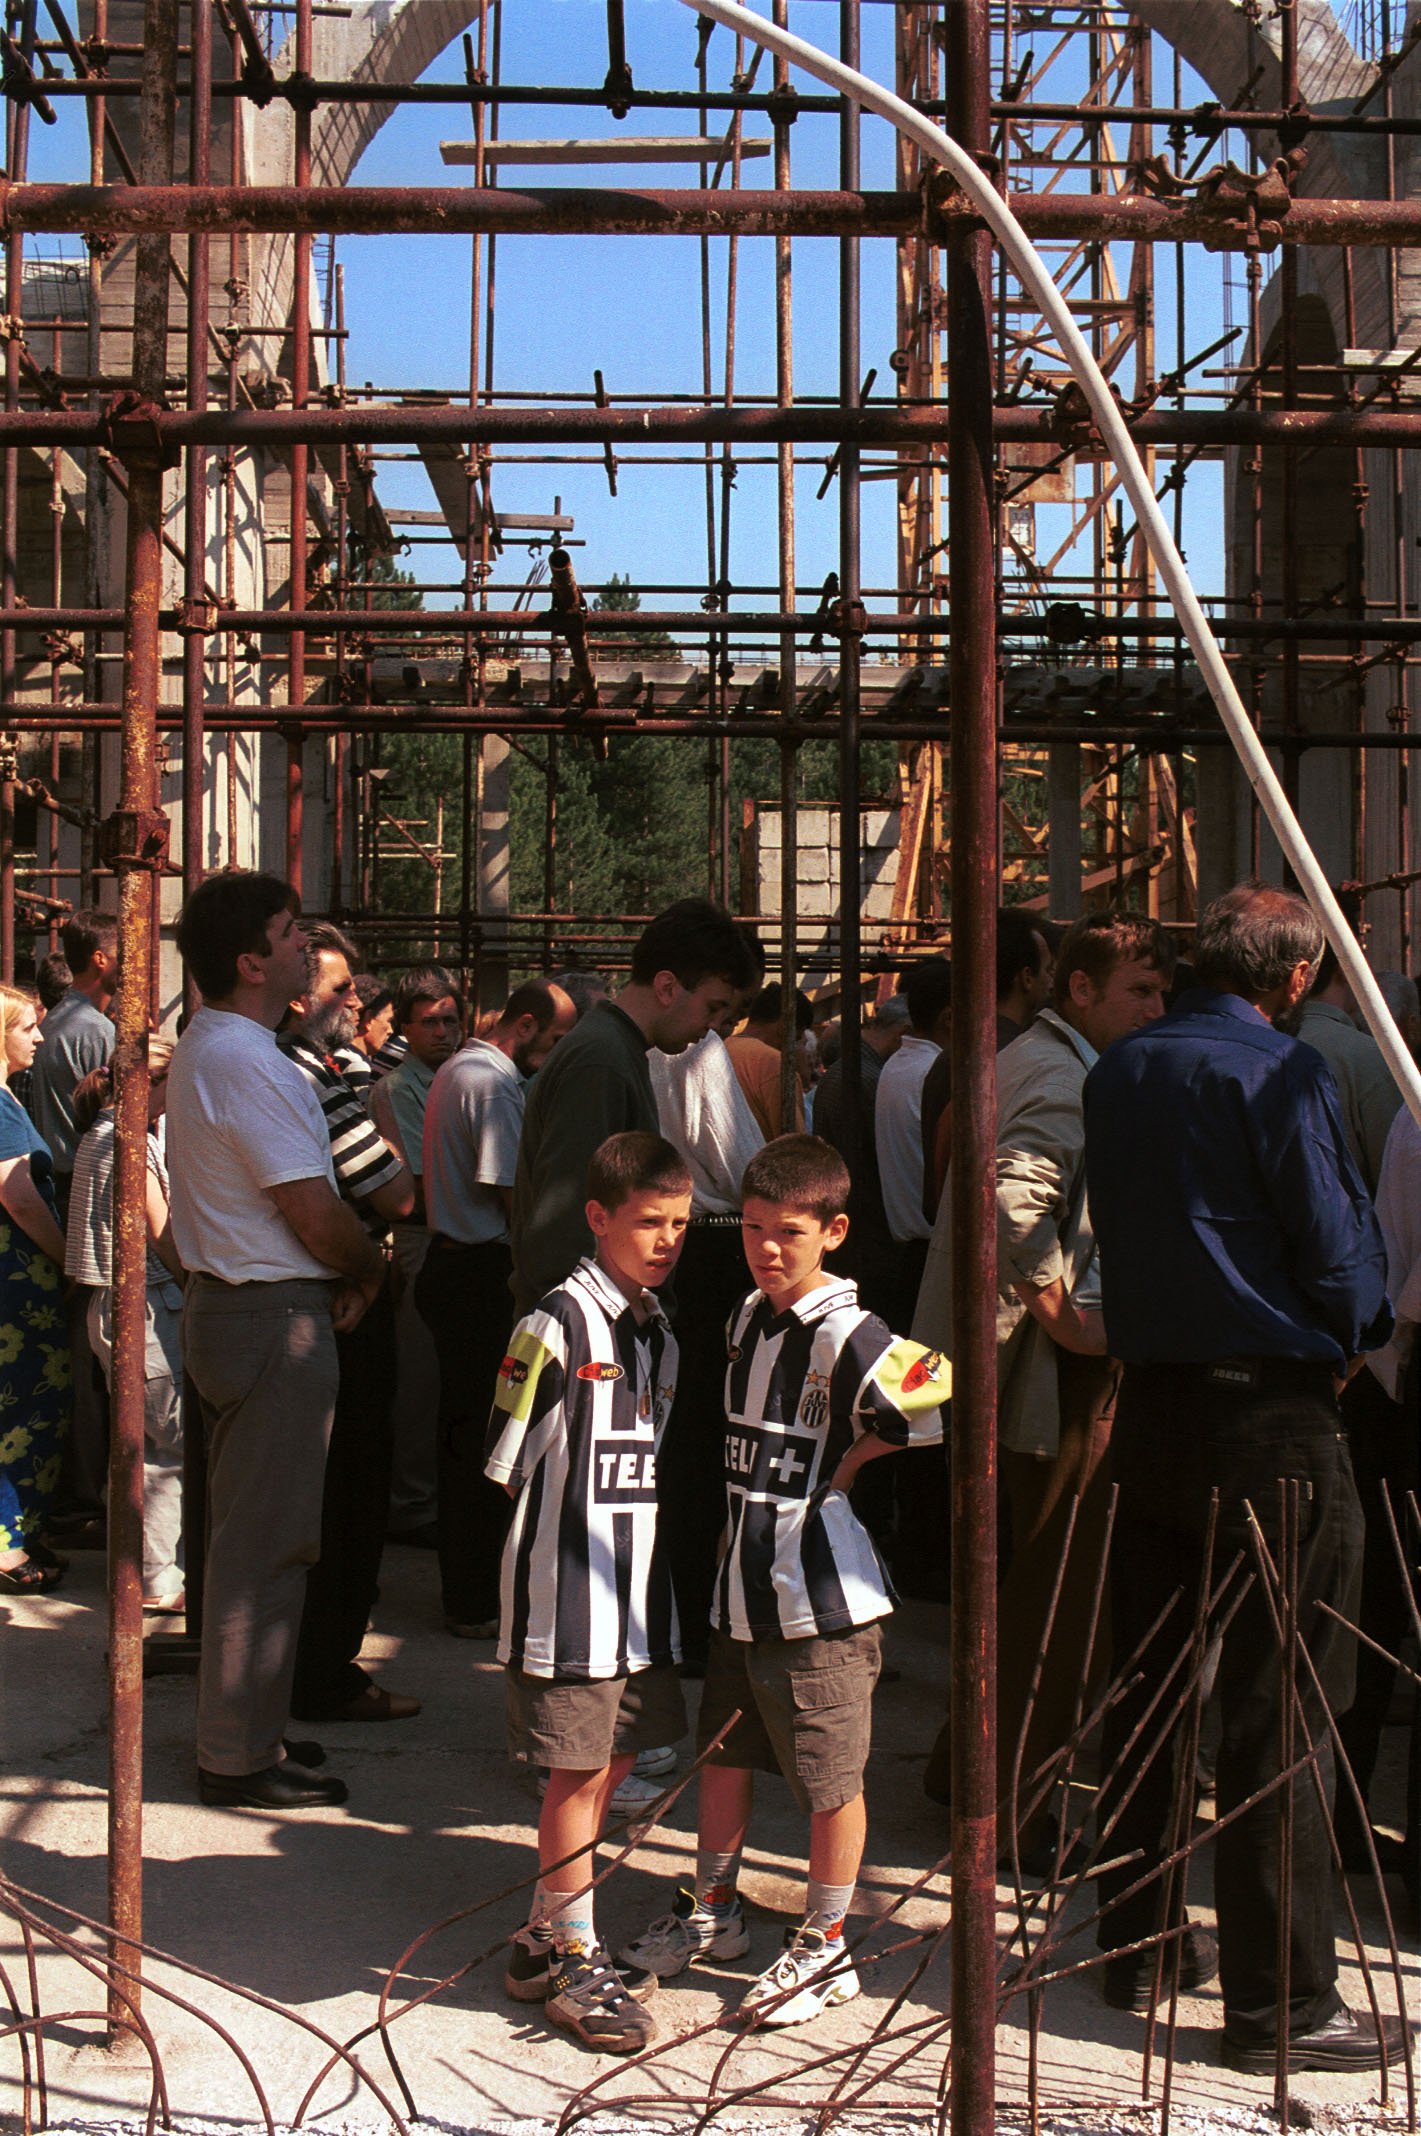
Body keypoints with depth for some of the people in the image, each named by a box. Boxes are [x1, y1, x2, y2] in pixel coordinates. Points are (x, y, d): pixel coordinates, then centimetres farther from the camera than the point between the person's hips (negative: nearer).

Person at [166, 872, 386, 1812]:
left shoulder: (206, 1050, 14)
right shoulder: (247, 1062, -20)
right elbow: (317, 1214, -20)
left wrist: (339, 1272, 5)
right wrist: (371, 1269, -1)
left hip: (230, 1304, 11)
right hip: (276, 1320, -11)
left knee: (247, 1532, 18)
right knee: (264, 1543, -4)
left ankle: (244, 1728, 29)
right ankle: (242, 1757, 4)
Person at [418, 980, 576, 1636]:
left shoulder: (456, 1070, 17)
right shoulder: (494, 1085, -16)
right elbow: (514, 1195, -19)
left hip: (451, 1259, 11)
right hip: (483, 1275, -11)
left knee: (463, 1430, 16)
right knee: (482, 1436, -5)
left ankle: (464, 1588, 25)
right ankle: (476, 1605, 0)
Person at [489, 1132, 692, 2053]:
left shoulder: (661, 1330, 10)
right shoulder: (557, 1328, -14)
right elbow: (509, 1466, -11)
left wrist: (652, 1556, 14)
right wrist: (571, 1529, -8)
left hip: (640, 1590, 8)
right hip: (568, 1594, -8)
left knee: (613, 1763, 14)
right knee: (580, 1771, 0)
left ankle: (546, 1935, 29)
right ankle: (576, 1962, 13)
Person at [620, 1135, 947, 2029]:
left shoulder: (845, 1336, -18)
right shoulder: (747, 1317, 8)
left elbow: (944, 1402, -25)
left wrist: (845, 1463, -12)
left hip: (822, 1593, -8)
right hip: (744, 1577, 8)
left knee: (830, 1774, 4)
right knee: (724, 1748, 20)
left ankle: (827, 1947, 19)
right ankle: (713, 1911, 37)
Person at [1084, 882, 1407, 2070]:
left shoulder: (1119, 1071, 8)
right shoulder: (1283, 1075, -13)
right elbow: (1339, 1251, -11)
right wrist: (1361, 1336, 8)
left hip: (1151, 1402, 7)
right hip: (1272, 1410, -7)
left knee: (1148, 1691, 16)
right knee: (1280, 1713, -1)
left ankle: (1140, 1946, 27)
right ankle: (1282, 2003, 6)